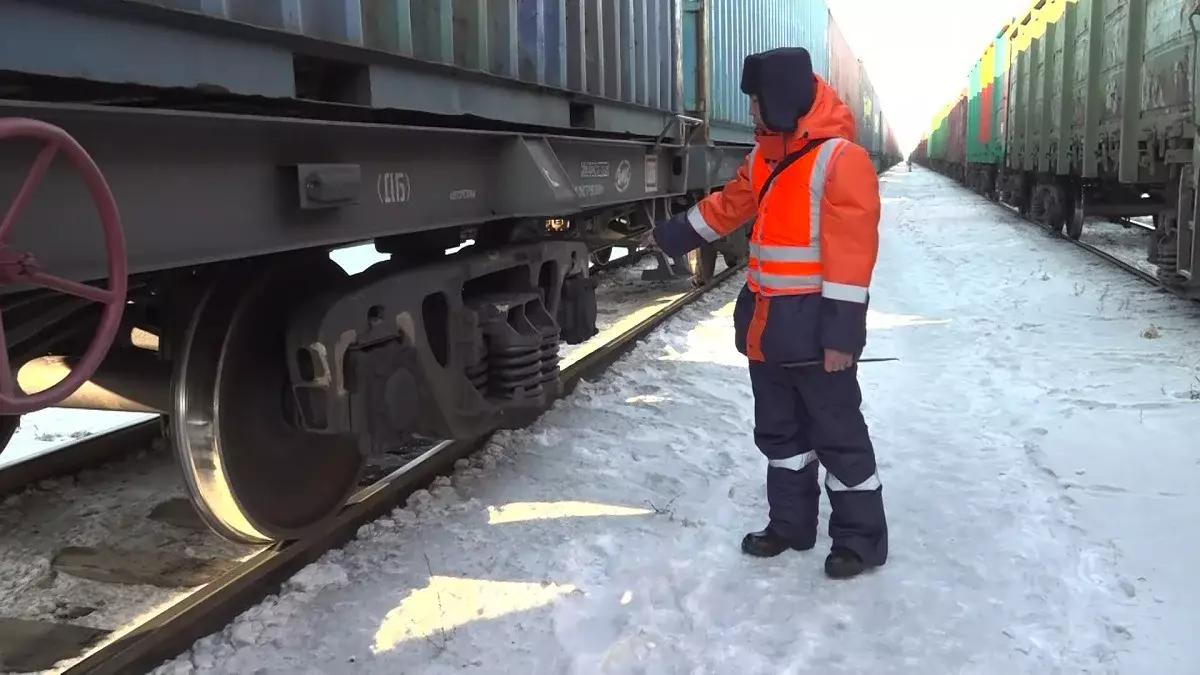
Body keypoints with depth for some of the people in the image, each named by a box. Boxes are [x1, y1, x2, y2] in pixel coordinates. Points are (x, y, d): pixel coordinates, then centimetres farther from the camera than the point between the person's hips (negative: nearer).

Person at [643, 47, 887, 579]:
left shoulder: (840, 158, -17)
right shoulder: (764, 157, 10)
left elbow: (852, 250, -20)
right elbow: (726, 208, 24)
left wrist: (841, 331, -22)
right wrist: (669, 236, 28)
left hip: (814, 326, -8)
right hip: (768, 324, 9)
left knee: (839, 435, 4)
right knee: (779, 431, 17)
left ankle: (860, 538, 18)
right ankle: (789, 523, 32)